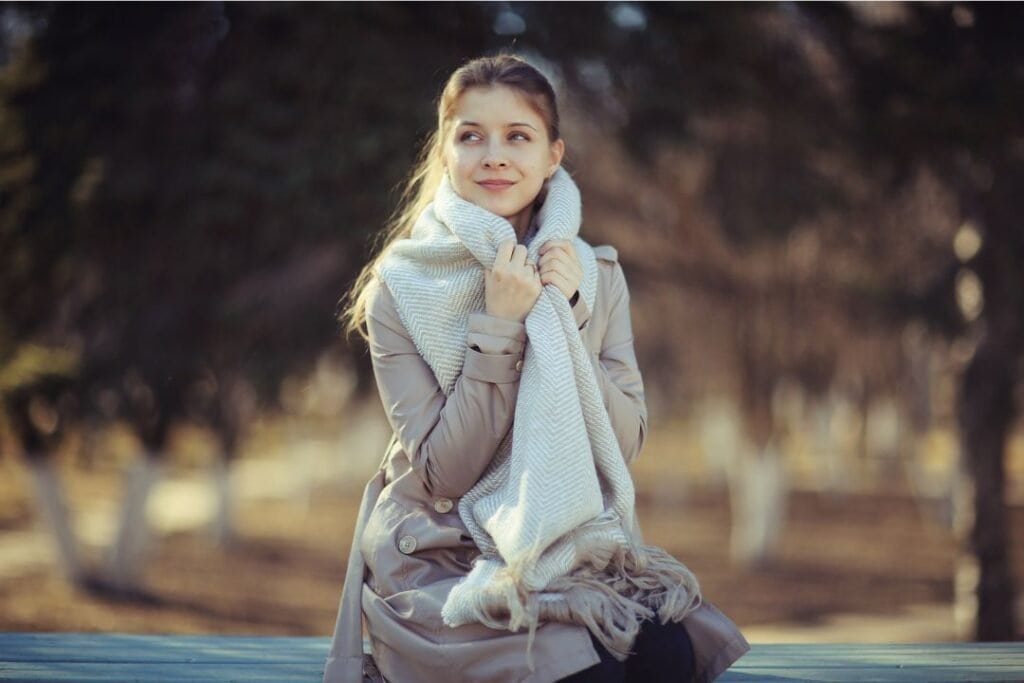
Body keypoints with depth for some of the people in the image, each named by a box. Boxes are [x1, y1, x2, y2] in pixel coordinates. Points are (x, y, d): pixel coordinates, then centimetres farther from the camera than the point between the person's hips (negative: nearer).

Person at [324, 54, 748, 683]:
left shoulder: (597, 276, 5)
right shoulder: (400, 290, -6)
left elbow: (626, 444, -2)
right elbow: (442, 474, -11)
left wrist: (566, 318, -14)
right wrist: (498, 327, -19)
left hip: (579, 550, 3)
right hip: (439, 558, -3)